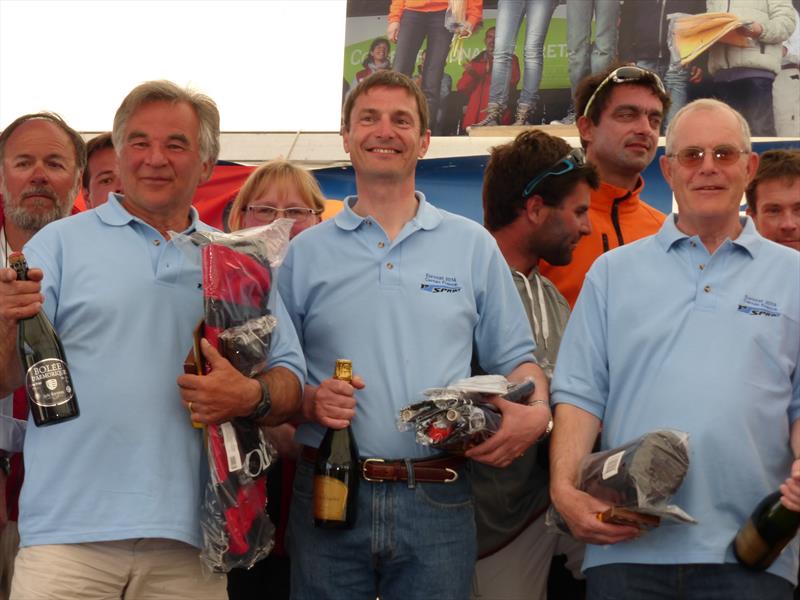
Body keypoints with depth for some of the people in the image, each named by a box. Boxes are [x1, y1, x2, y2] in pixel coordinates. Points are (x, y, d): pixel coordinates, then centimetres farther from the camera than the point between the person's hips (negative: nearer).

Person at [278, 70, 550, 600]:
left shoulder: (474, 246, 10)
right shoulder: (306, 253, 9)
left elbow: (514, 359, 11)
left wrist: (537, 413, -10)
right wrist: (310, 401, -12)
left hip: (437, 500, 0)